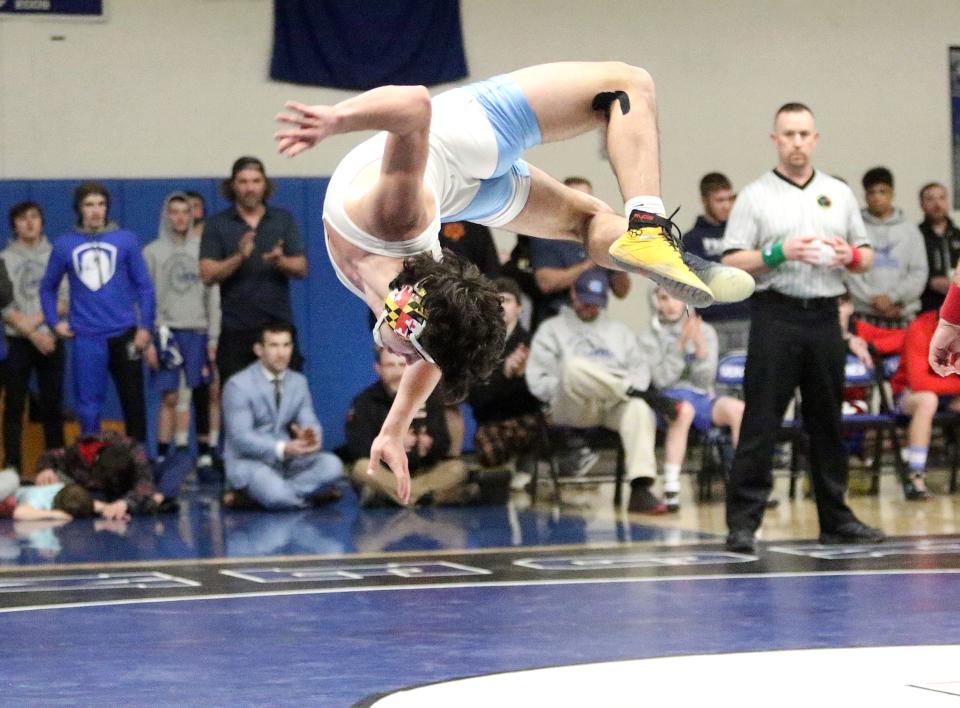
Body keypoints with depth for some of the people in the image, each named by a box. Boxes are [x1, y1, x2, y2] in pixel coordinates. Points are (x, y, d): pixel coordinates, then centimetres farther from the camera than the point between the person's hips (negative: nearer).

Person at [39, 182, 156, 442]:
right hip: (86, 338, 0)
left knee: (133, 400, 5)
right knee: (89, 405, 3)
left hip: (124, 334, 0)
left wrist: (145, 327, -3)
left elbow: (144, 286, 3)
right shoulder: (65, 245, 3)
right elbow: (48, 287, 14)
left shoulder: (126, 240, 0)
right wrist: (54, 321, 4)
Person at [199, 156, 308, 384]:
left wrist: (280, 261, -17)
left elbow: (301, 269, 5)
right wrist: (239, 257, -21)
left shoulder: (284, 220, 10)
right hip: (236, 329, -1)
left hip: (279, 324, 1)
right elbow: (207, 275, -5)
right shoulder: (217, 225, 4)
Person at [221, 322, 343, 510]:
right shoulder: (238, 385, -11)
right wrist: (283, 448, -33)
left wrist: (311, 437, -26)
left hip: (286, 460, 7)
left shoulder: (299, 382, 8)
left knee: (331, 465, -22)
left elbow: (310, 423, 1)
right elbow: (241, 437, -19)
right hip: (248, 461, -7)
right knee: (276, 495, -37)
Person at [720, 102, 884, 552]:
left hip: (825, 317, 4)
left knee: (827, 422, 9)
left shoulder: (839, 194, 14)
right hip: (776, 317, -4)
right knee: (760, 423, -7)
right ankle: (742, 522, -5)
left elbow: (866, 257, 17)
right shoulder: (754, 197, 2)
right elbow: (731, 263, -3)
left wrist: (850, 257, -6)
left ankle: (835, 519, 17)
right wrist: (779, 254, -16)